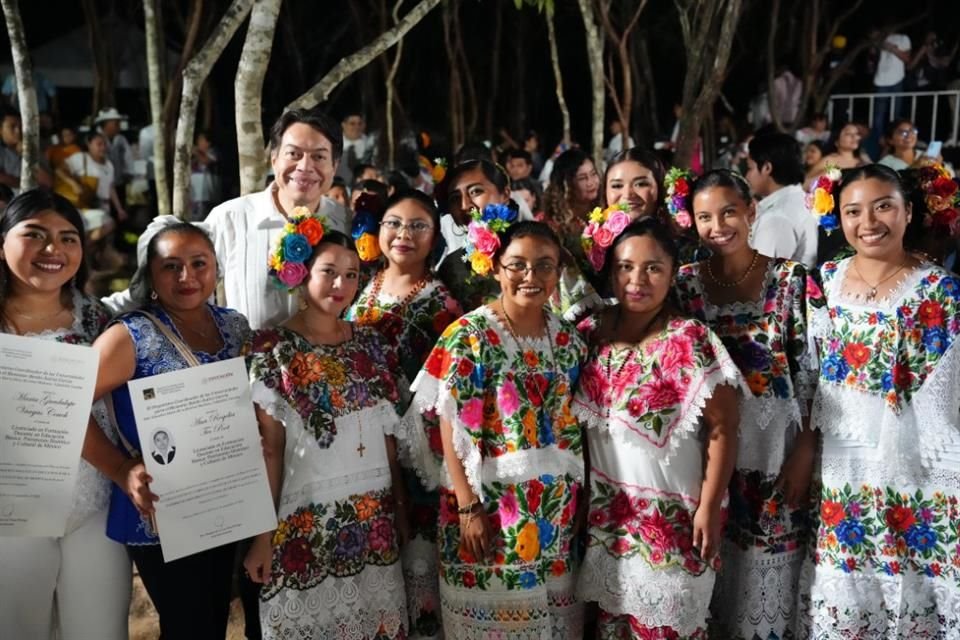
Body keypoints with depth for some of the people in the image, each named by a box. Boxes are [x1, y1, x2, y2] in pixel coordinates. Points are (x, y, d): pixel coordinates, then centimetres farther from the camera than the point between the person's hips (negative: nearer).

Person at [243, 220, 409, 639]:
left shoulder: (371, 344, 6)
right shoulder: (273, 349, -8)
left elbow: (387, 435, 9)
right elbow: (268, 448, -10)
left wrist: (400, 506, 10)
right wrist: (263, 532, -13)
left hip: (374, 519, 4)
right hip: (307, 520, -4)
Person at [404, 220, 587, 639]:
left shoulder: (567, 339, 6)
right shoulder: (469, 336, -10)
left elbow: (573, 423, 11)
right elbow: (452, 428, -13)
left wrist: (575, 494, 7)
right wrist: (468, 506, -17)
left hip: (558, 505, 5)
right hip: (489, 500, -5)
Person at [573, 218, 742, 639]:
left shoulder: (691, 342, -13)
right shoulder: (589, 333, 1)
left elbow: (722, 430, -12)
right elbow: (577, 417, 9)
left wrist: (709, 507, -14)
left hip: (672, 512, -4)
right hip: (605, 510, 5)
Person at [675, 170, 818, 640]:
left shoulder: (790, 279, -4)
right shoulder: (686, 282, 1)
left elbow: (812, 372, -5)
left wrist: (806, 451, -10)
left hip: (776, 442, -2)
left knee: (769, 568, 8)